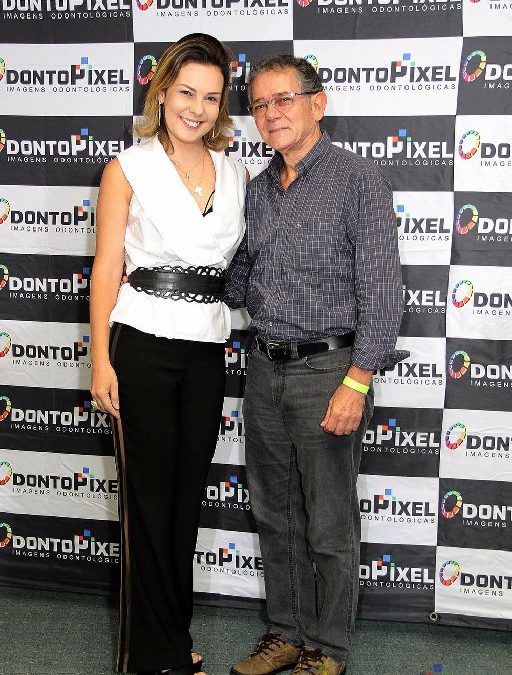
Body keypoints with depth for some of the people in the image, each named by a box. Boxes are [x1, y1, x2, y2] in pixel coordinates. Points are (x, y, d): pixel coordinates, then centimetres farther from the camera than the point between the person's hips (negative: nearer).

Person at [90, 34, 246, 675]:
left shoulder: (235, 175, 10)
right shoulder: (128, 169, -1)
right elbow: (107, 267, -4)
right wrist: (101, 361, -11)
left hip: (207, 350, 4)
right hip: (143, 347, -4)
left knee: (189, 492, 12)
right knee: (150, 495, 2)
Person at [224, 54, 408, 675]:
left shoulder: (357, 180, -10)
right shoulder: (257, 191, 11)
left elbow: (380, 290, -15)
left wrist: (356, 383, -20)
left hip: (327, 368, -6)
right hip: (265, 369, 7)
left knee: (329, 526, 5)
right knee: (274, 514, 16)